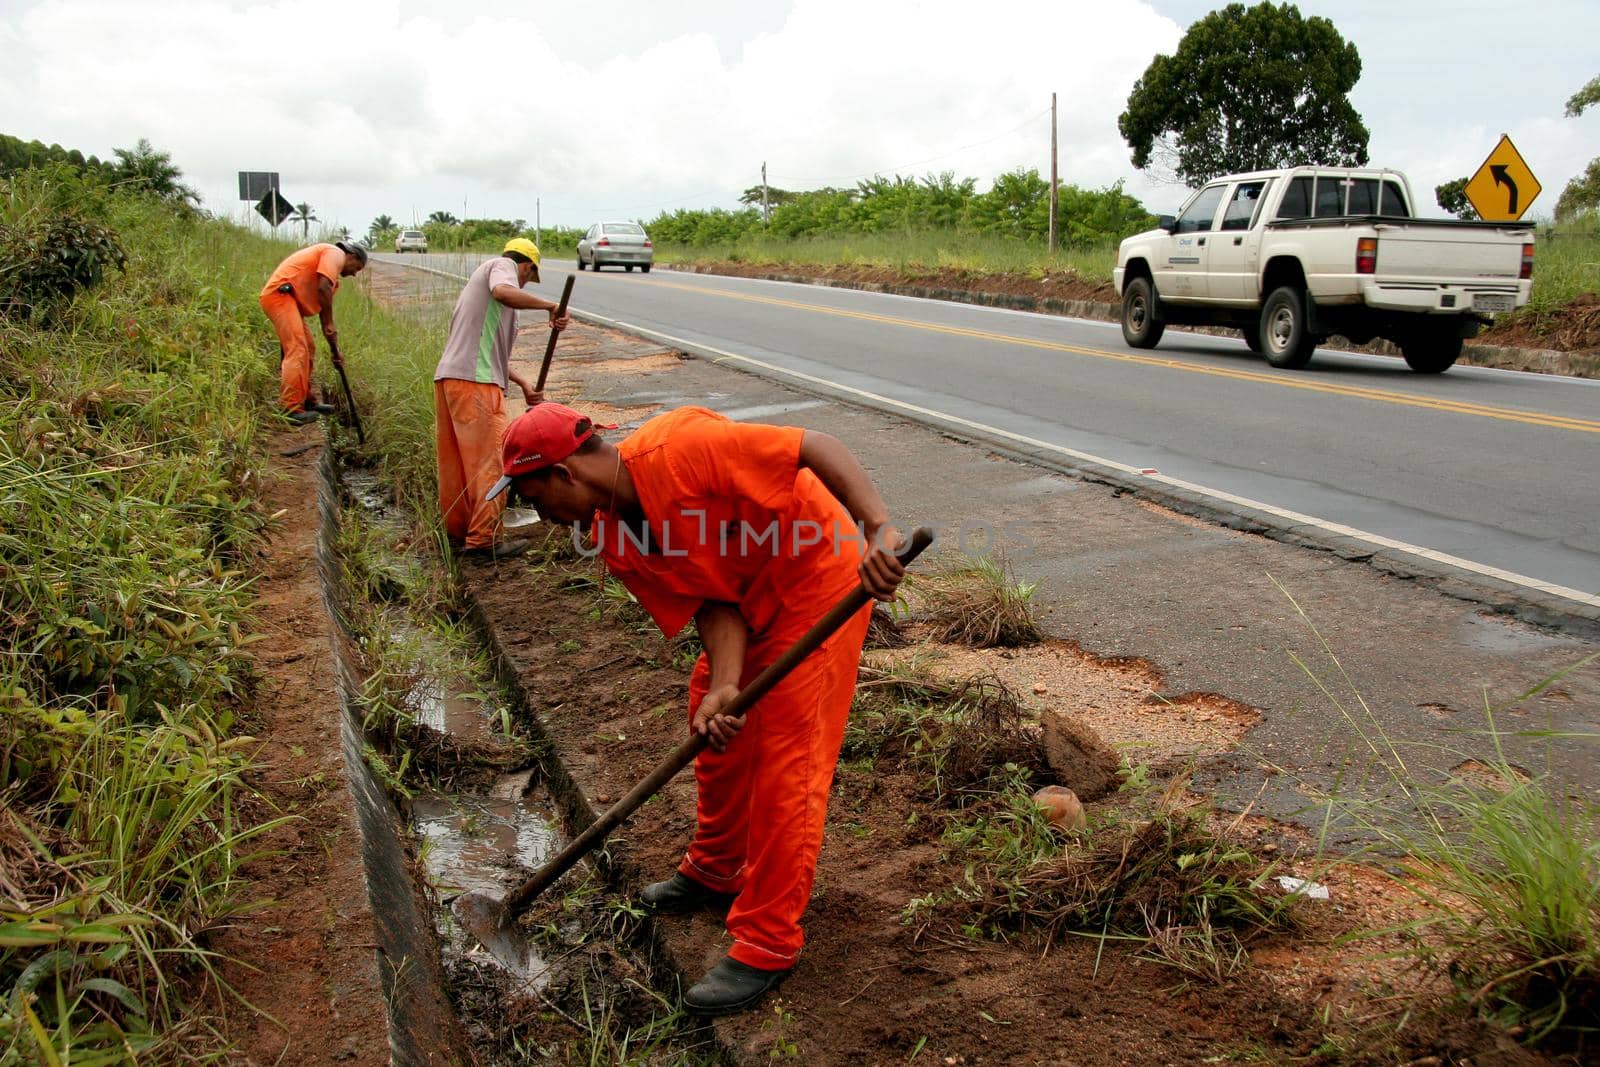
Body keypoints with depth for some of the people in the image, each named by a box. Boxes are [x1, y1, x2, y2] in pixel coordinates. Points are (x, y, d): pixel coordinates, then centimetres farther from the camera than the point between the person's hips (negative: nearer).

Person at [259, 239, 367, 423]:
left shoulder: (333, 276, 27)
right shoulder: (336, 254, -2)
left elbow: (323, 309, 28)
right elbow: (323, 288, -18)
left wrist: (335, 351, 26)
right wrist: (329, 325, -12)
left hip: (288, 300, 11)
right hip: (279, 293, -11)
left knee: (307, 349, 17)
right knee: (297, 350, -16)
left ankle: (305, 400, 26)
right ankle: (291, 410, -20)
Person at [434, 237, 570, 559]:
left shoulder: (480, 276, 31)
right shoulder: (502, 265, 3)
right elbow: (503, 292, -25)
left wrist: (523, 383, 29)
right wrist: (550, 306, -18)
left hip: (447, 378, 10)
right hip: (474, 381, -10)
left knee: (455, 461, 16)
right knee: (489, 460, -4)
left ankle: (457, 531, 25)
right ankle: (483, 539, -2)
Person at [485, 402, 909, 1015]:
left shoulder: (677, 448, -30)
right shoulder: (614, 541, -5)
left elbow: (818, 448, -32)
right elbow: (713, 604, -8)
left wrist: (879, 529, -44)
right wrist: (723, 685, -25)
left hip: (819, 582, -9)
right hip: (752, 603, 9)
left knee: (784, 764, -6)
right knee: (718, 732, 19)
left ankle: (768, 945, 6)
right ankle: (715, 872, 43)